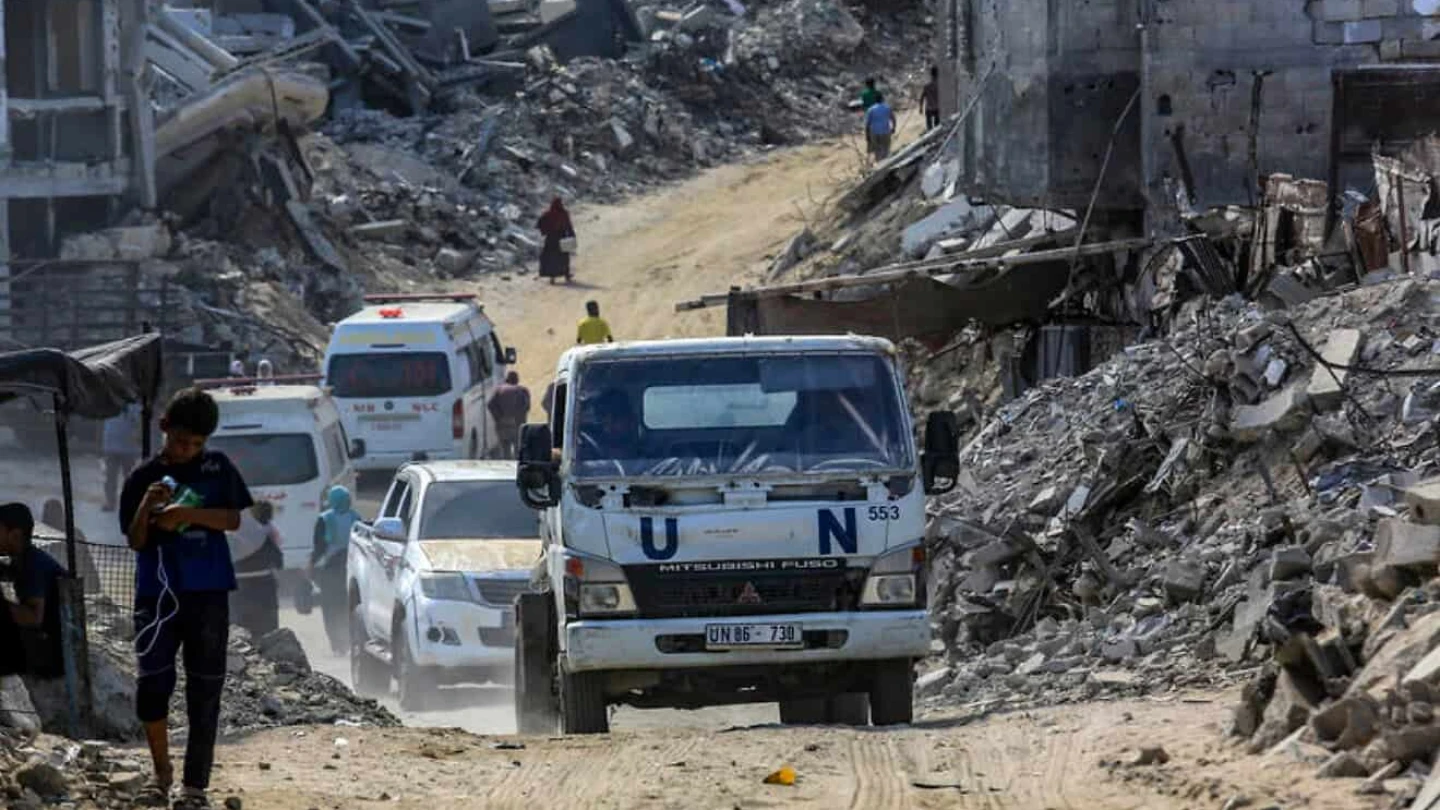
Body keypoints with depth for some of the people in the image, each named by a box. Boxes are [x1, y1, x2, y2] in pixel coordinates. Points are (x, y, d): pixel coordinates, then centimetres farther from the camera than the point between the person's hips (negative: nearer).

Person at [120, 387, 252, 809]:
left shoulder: (217, 467, 6)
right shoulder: (143, 477, 5)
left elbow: (234, 519, -2)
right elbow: (135, 541, 3)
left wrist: (189, 514, -17)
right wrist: (146, 508, -17)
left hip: (207, 593, 0)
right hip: (157, 594, 0)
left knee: (205, 693, 0)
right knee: (151, 683, -9)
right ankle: (161, 770, 13)